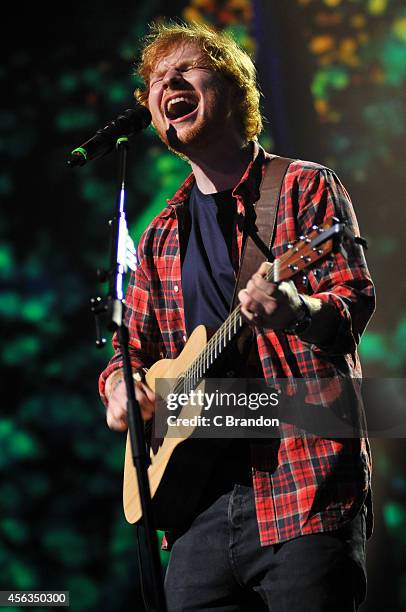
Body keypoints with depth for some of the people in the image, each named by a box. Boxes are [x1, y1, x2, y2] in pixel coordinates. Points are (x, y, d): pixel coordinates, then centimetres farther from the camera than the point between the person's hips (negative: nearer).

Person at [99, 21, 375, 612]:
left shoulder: (305, 187, 3)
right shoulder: (162, 237, 19)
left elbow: (355, 301, -8)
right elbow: (133, 343, 25)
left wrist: (299, 312, -31)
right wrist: (119, 385, 2)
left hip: (304, 483, -5)